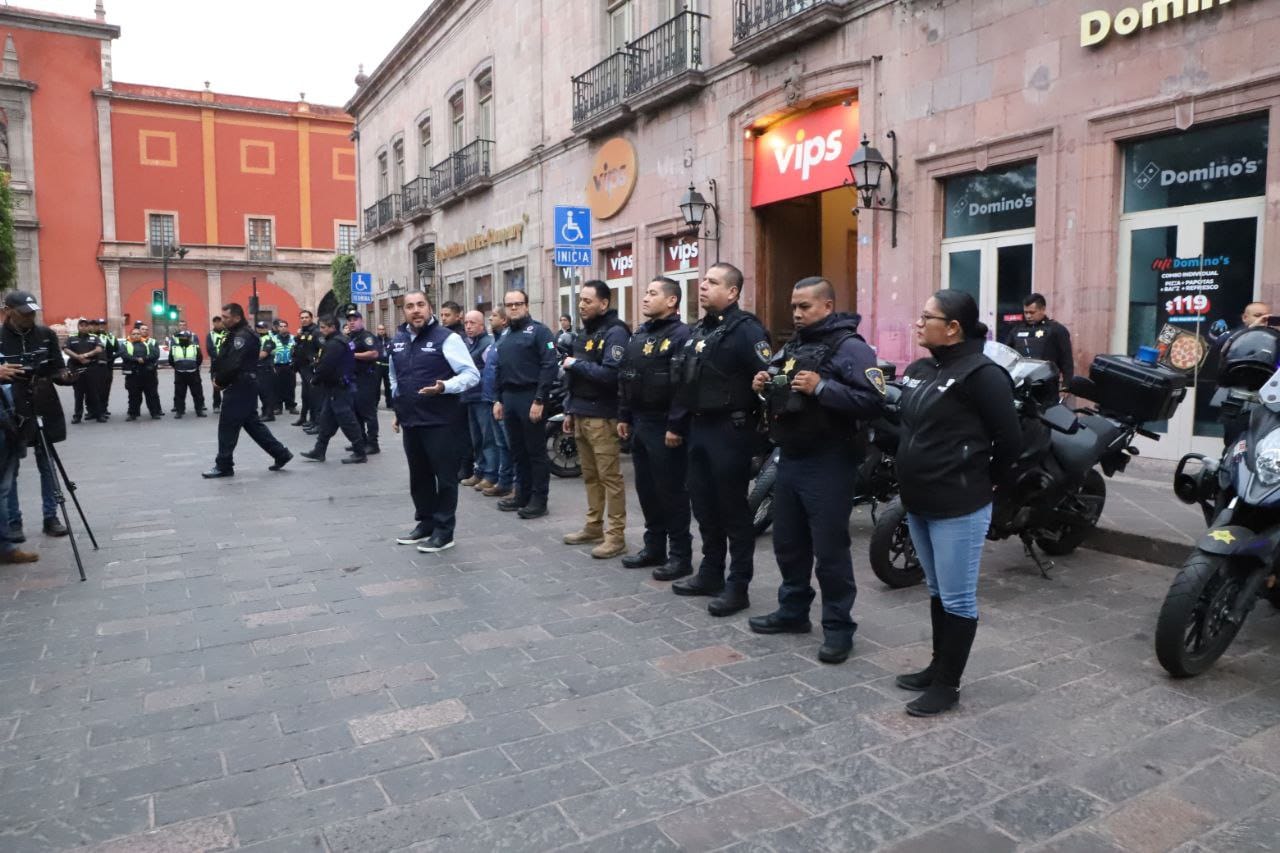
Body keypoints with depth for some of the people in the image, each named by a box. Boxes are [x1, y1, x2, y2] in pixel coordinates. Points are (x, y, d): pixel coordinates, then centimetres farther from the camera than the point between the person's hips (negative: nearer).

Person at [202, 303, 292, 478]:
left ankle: (224, 466, 6)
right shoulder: (236, 334, 17)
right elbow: (222, 359, 16)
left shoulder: (243, 336, -17)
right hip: (242, 387, 10)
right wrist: (217, 377, 2)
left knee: (227, 427, -2)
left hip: (239, 387, -10)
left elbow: (233, 365, -24)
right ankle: (280, 454, 14)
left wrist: (219, 381, -11)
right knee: (252, 423, 13)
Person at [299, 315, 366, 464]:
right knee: (326, 420, 14)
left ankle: (359, 453, -1)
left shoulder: (335, 344, -19)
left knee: (347, 421, -6)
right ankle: (319, 451, 21)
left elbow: (325, 366, -22)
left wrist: (315, 379, -6)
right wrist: (317, 379, 8)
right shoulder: (339, 340, 15)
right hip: (337, 386, 11)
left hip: (339, 388, -11)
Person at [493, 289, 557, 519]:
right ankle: (523, 494, 22)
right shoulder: (505, 338, 19)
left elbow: (549, 367, -14)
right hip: (509, 399, 8)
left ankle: (539, 499, 4)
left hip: (530, 398, -8)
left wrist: (539, 400, -19)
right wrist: (499, 400, 15)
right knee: (517, 450, 13)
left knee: (536, 451, -2)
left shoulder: (539, 331, -6)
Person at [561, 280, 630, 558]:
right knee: (590, 476, 14)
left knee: (610, 477, -4)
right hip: (581, 415, 9)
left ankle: (616, 535, 1)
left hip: (602, 417, -9)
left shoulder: (615, 332, -11)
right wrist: (569, 410, 18)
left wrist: (576, 364, -14)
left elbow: (611, 374, -24)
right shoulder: (585, 332, 17)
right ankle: (593, 527, 23)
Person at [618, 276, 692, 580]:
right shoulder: (639, 334, 15)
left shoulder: (681, 334, -12)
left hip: (665, 426, -8)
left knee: (671, 491, -1)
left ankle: (680, 555, 9)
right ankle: (654, 547, 26)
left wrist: (676, 426, -23)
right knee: (646, 488, 14)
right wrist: (623, 417, 15)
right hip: (639, 423, 9)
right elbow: (624, 379, 19)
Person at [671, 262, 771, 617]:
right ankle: (710, 573, 29)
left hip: (730, 429, -9)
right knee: (704, 504, 15)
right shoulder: (700, 329, 15)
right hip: (700, 427, 9)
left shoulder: (745, 329, -13)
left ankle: (738, 585, 8)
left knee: (733, 509, -1)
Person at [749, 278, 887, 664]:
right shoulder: (791, 346, 15)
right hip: (789, 459, 8)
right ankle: (792, 611, 33)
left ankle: (838, 626, 12)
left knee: (829, 549, -1)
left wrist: (821, 388, -27)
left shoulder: (849, 347, -12)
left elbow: (873, 401, -22)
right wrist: (763, 386, 2)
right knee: (788, 543, 17)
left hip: (828, 464, -8)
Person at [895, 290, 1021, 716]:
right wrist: (910, 471, 13)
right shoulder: (919, 370, 11)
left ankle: (948, 684, 14)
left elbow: (1009, 438, -14)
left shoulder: (981, 373, -15)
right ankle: (938, 667, 33)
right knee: (937, 593, 20)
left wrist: (992, 481, -2)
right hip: (919, 503, 9)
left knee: (957, 598, 3)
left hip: (959, 507, -9)